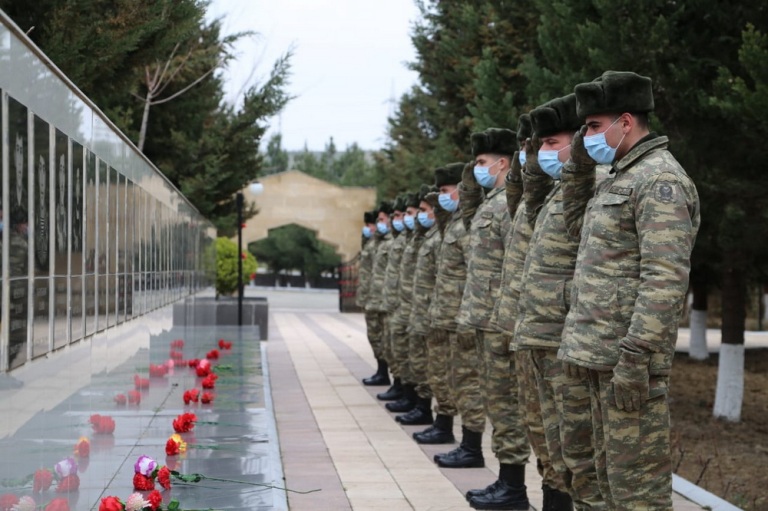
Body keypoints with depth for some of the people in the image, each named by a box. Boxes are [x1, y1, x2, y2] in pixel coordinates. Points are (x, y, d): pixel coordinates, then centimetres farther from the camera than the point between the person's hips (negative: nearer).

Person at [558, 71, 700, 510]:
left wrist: (634, 357, -24)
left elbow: (665, 278, -22)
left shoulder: (660, 181, -14)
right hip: (602, 356, 10)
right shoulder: (621, 179, 19)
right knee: (611, 470, 15)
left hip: (629, 358, -10)